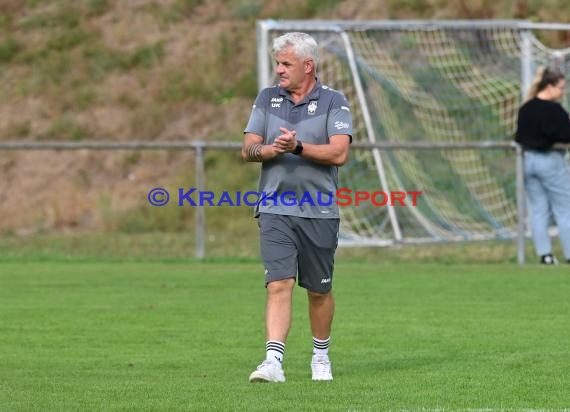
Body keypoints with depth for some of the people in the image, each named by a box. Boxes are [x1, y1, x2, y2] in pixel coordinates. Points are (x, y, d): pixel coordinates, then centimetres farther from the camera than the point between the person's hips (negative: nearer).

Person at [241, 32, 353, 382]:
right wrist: (269, 149, -16)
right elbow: (248, 149, 6)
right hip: (275, 209, 1)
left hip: (319, 212, -1)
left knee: (319, 291, 9)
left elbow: (339, 153, -13)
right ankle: (273, 361, -20)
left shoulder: (334, 102, -1)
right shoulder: (267, 98, 10)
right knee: (279, 285, -13)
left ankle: (321, 355, 30)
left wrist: (298, 147, -24)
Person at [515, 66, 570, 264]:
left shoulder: (524, 109, 7)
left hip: (528, 159, 7)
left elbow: (519, 137, 13)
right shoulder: (554, 110, -16)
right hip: (550, 161, -7)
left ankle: (544, 254, 6)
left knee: (538, 210, 9)